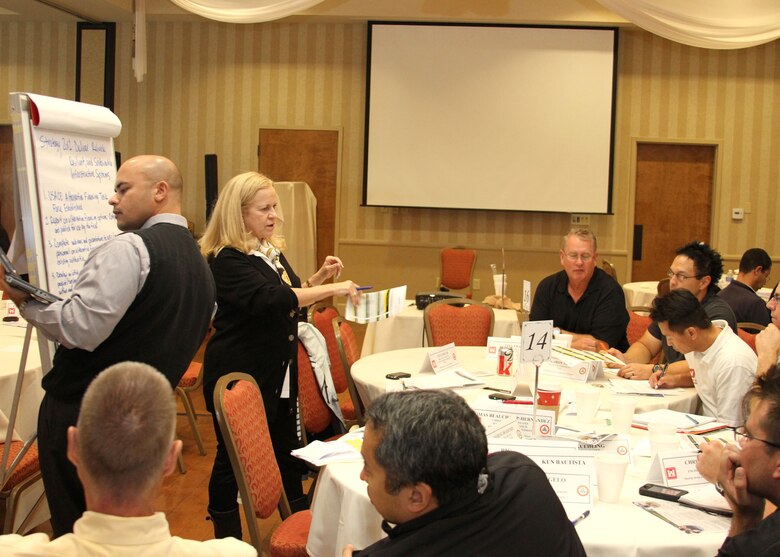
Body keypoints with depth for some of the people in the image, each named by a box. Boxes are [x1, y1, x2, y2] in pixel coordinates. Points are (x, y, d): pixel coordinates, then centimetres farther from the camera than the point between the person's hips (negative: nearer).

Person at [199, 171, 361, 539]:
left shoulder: (271, 250, 11)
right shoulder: (226, 260, -18)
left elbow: (290, 299, 23)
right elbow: (268, 300, -30)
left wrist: (320, 276, 6)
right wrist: (331, 289, -29)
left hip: (278, 373, 9)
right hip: (240, 375, -8)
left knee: (287, 452, 17)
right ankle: (228, 540, 19)